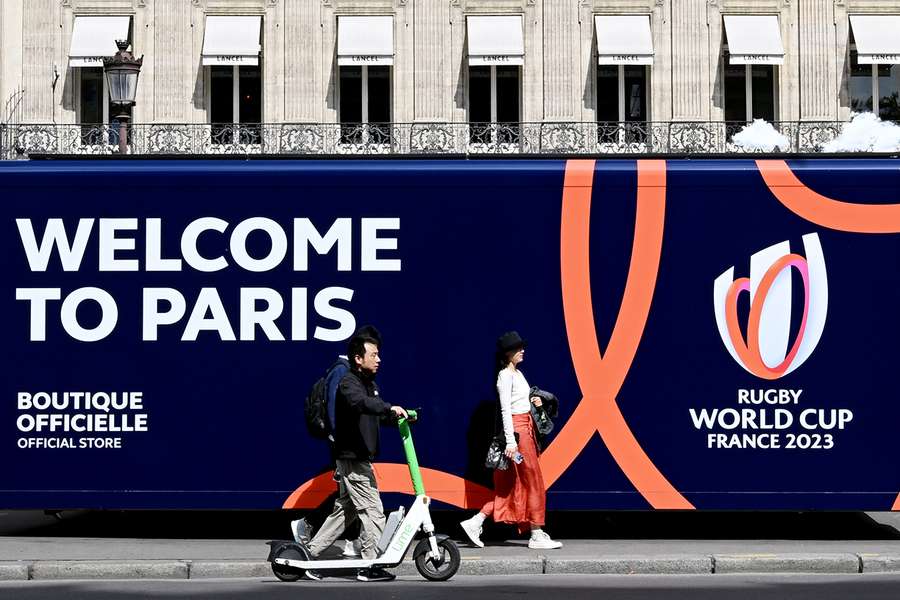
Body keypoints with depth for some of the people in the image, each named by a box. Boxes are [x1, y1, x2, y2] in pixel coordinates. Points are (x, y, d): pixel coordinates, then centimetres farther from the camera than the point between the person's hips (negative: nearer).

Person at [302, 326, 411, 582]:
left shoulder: (369, 384, 17)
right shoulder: (348, 384, -16)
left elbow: (376, 414, 22)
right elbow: (360, 403, -39)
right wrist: (390, 408, -48)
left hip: (359, 459, 10)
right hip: (352, 459, -10)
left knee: (344, 510, 13)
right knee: (373, 511, -7)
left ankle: (309, 554, 16)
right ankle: (369, 567, -2)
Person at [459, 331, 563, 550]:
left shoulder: (517, 373, 16)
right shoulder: (505, 375, -12)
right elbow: (505, 409, -18)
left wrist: (532, 401, 4)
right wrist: (510, 441, -23)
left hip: (526, 428, 9)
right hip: (517, 429, -9)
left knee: (512, 484, 8)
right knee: (533, 482, -4)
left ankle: (475, 523, 8)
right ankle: (537, 535, 1)